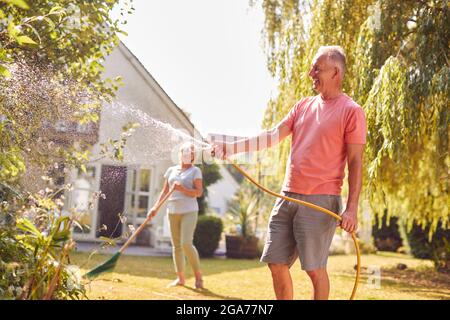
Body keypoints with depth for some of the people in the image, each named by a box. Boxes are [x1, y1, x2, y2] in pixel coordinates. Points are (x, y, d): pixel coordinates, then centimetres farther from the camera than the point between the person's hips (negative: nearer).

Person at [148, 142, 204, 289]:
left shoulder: (195, 171, 2)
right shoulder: (171, 170, 14)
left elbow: (199, 192, -6)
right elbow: (165, 191, 14)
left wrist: (182, 189, -19)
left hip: (189, 211, -5)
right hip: (173, 210, 5)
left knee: (186, 243, -16)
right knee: (176, 245, 5)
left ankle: (198, 275, 0)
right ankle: (180, 278, 13)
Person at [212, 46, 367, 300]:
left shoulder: (352, 112, -5)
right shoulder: (304, 105, 14)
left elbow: (355, 163, -8)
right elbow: (273, 136, 9)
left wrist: (352, 208, -15)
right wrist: (232, 147, -1)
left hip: (320, 202, -6)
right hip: (287, 198, 7)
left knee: (315, 269, -2)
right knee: (277, 264, 8)